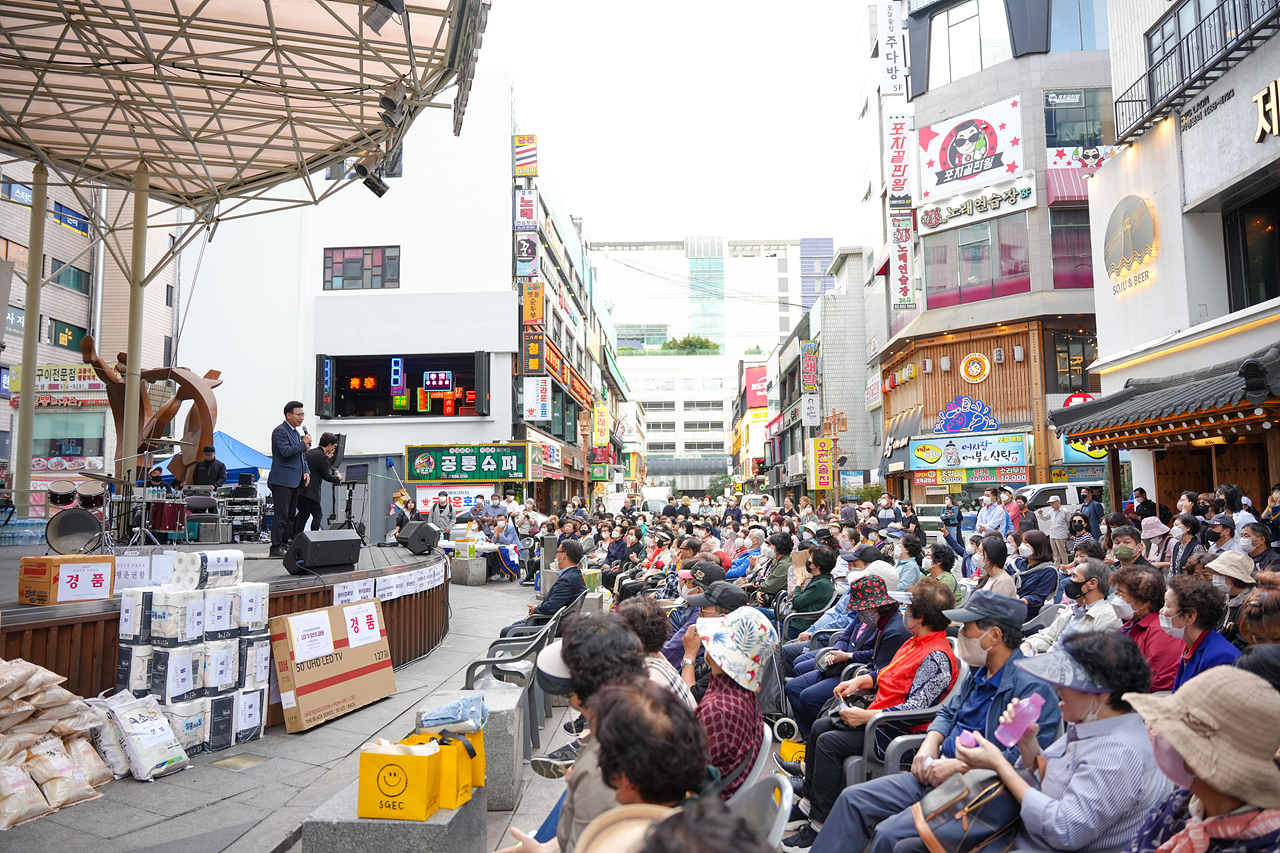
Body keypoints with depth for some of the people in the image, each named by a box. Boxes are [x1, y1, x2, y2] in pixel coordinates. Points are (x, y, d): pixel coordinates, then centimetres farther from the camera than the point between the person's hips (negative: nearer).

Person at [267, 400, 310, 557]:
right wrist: (303, 443, -12)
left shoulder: (295, 432, 19)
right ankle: (276, 547, -6)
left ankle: (285, 544, 17)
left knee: (290, 515, 11)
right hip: (282, 481, -9)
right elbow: (286, 451, -22)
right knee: (281, 514, -9)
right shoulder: (279, 431, -10)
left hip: (294, 481, 9)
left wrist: (306, 472, 10)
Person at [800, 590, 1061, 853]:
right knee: (853, 799, 3)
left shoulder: (1032, 686, -18)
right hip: (937, 776, 9)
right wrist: (929, 745, 3)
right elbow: (948, 713, 23)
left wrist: (958, 766, -22)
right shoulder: (980, 673, 12)